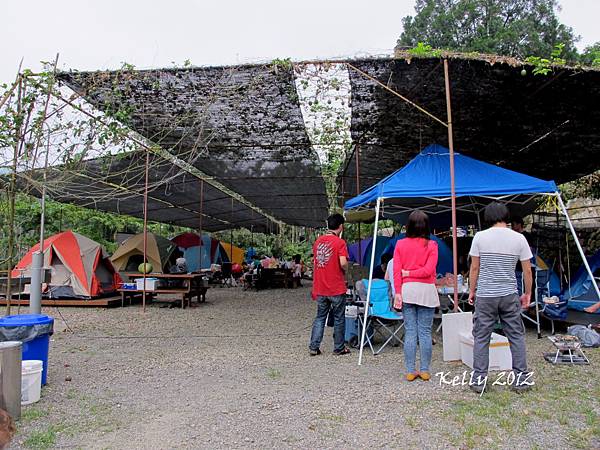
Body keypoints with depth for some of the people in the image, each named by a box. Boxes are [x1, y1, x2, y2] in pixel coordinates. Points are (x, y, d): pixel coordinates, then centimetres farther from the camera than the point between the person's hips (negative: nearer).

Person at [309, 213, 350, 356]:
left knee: (320, 317, 14)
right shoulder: (339, 242, -12)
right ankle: (339, 348, 18)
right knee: (339, 319, 9)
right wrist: (345, 269, 1)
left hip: (320, 289, 5)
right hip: (336, 288, -5)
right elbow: (343, 263, -22)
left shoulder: (318, 241, 6)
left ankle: (314, 347, 11)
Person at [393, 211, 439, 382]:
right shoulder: (431, 245, -3)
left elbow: (396, 271, -3)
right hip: (426, 290, -1)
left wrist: (398, 293, -2)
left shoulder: (400, 244, 2)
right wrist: (411, 273, 0)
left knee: (410, 331, 6)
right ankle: (425, 370, 11)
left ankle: (410, 371, 10)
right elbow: (429, 270, -12)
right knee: (425, 332, 5)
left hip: (407, 290, 2)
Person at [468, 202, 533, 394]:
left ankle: (478, 379, 10)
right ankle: (521, 378, 18)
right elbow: (527, 270, 3)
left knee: (481, 337, 6)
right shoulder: (519, 238, -1)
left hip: (485, 295, -1)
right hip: (509, 295, 1)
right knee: (516, 336, 13)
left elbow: (474, 268, -1)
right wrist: (527, 294, 15)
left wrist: (472, 291, 10)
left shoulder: (480, 237, -5)